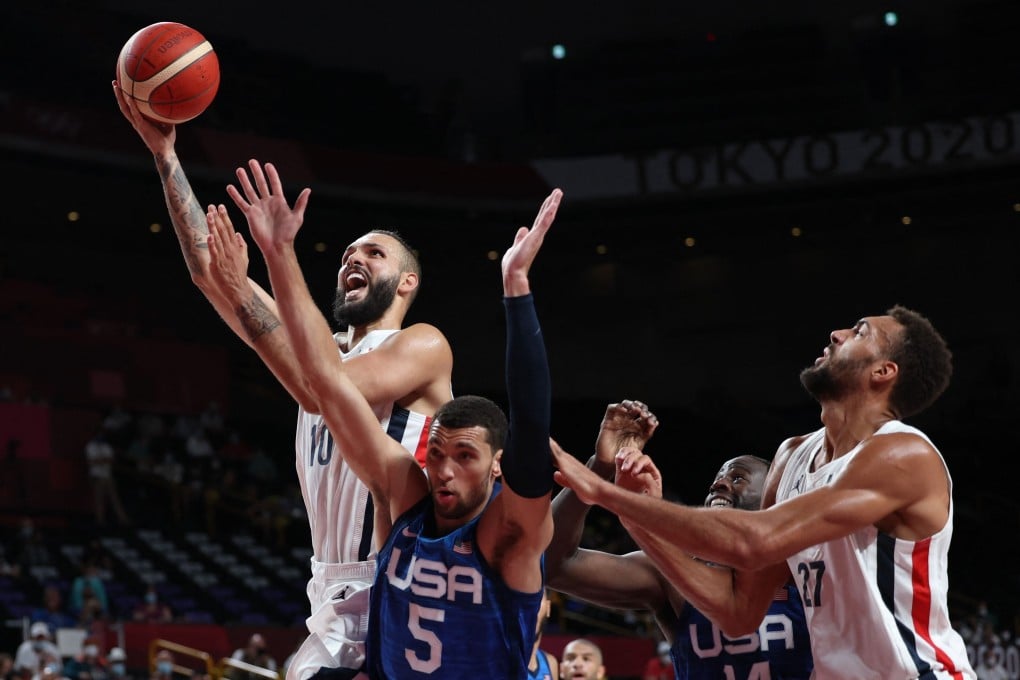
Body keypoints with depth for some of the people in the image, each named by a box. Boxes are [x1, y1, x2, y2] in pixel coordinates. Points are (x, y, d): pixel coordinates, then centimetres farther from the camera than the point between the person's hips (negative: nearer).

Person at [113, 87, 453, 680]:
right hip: (336, 609, 7)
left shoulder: (424, 346, -3)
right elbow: (207, 270, 12)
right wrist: (166, 154, 6)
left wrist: (242, 291, -20)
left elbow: (324, 392, -21)